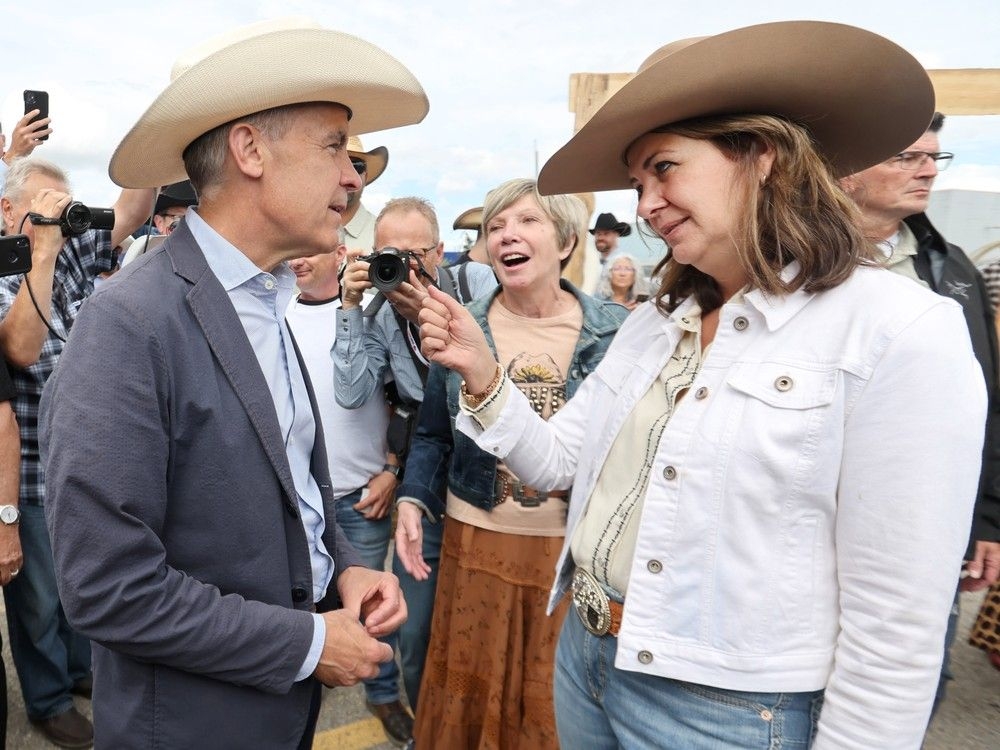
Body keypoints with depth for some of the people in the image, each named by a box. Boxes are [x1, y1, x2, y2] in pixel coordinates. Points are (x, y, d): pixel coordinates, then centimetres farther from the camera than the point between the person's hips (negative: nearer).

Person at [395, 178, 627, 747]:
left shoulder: (614, 331, -6)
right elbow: (432, 434, 6)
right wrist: (412, 499, -8)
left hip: (578, 549, -1)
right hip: (477, 544, 1)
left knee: (558, 703, 16)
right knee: (470, 690, 18)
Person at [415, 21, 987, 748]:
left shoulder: (900, 332, -17)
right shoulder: (653, 321, 5)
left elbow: (895, 619, -16)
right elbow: (554, 461, 6)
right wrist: (483, 376, -8)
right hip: (585, 658, 7)